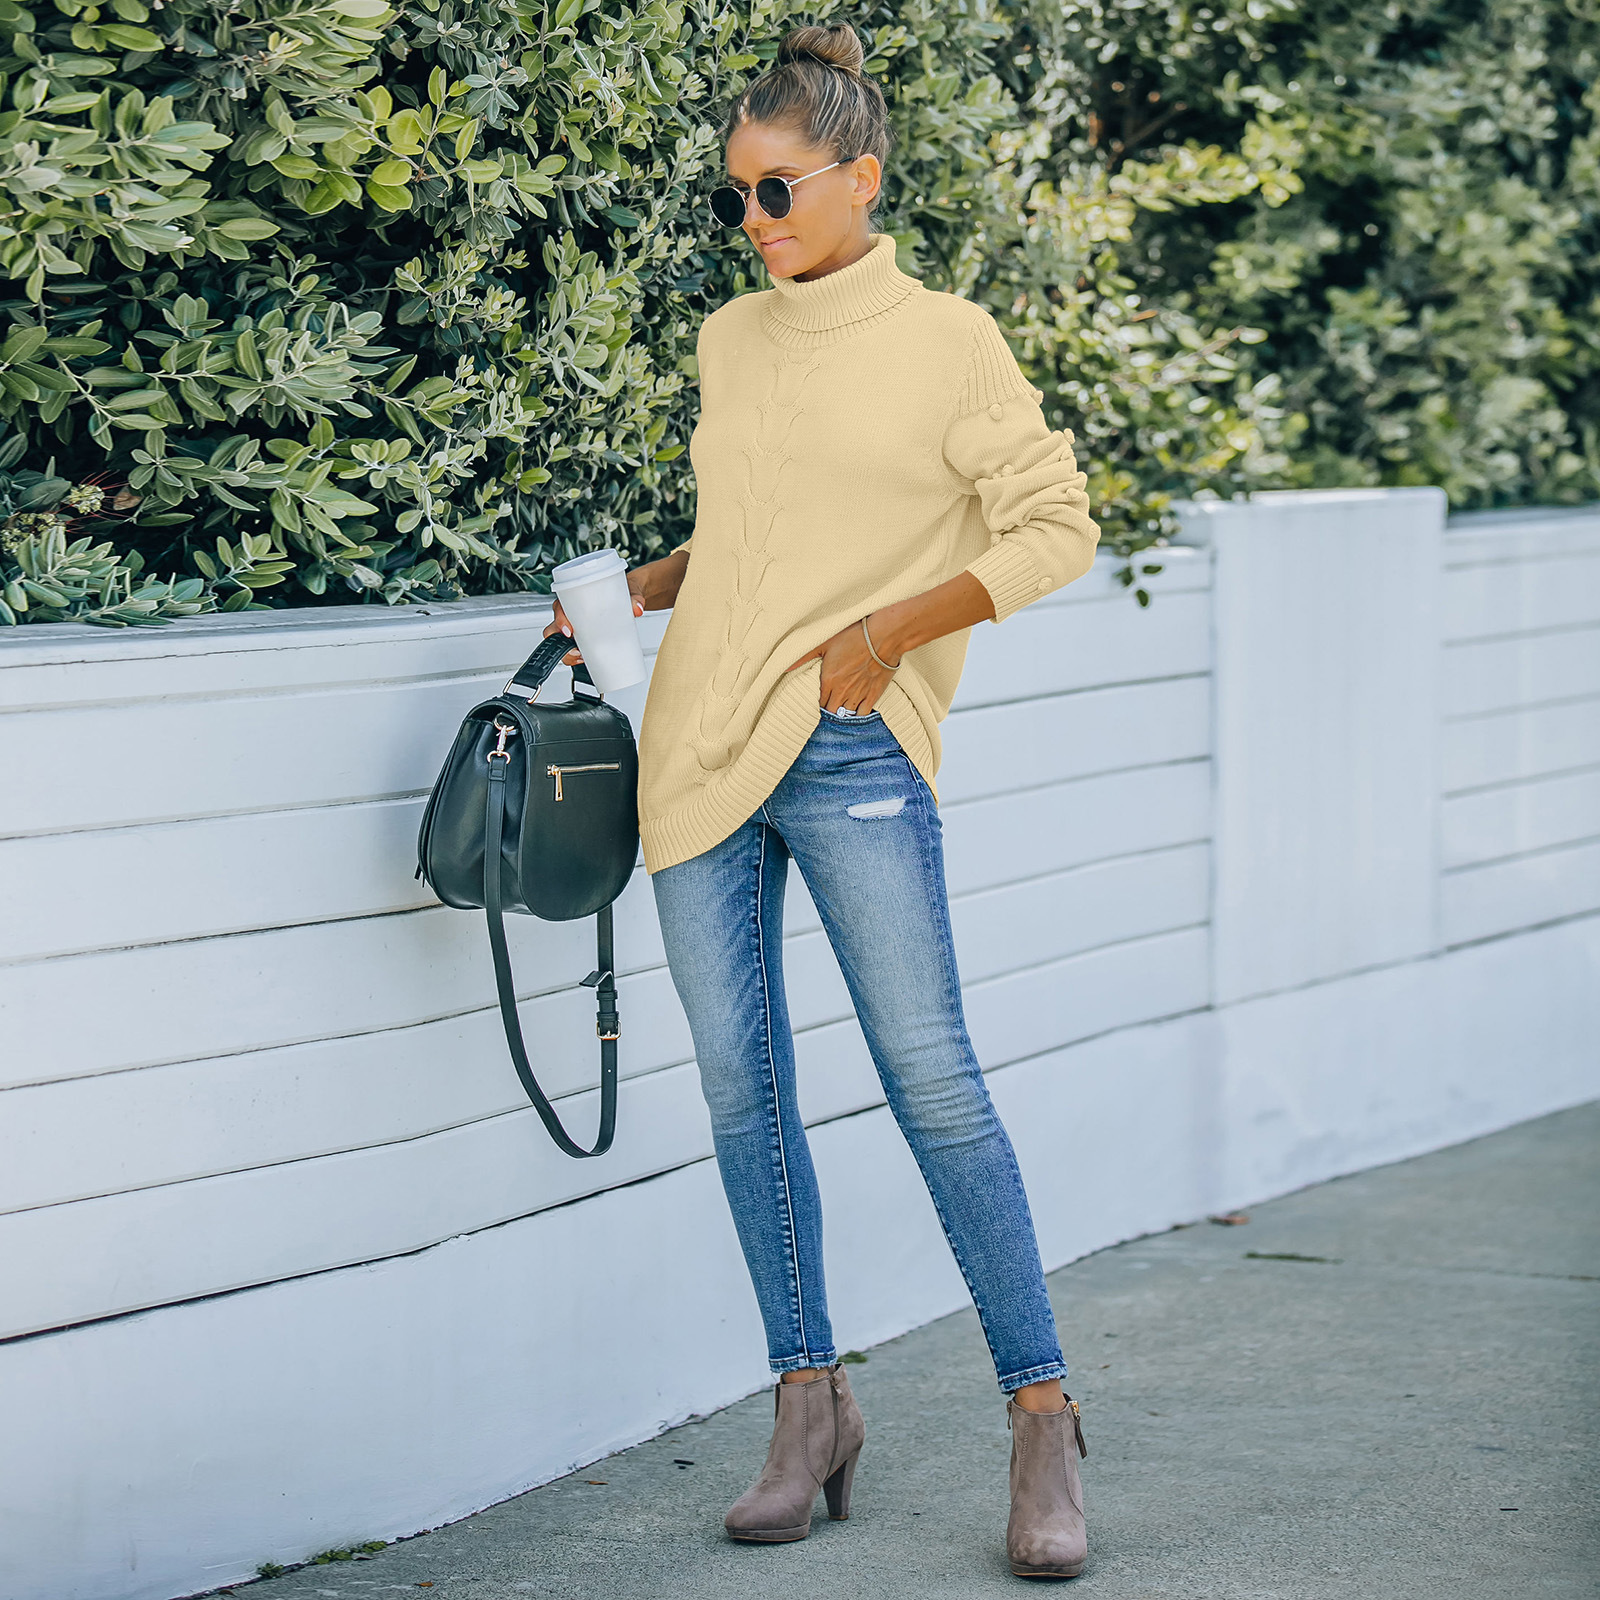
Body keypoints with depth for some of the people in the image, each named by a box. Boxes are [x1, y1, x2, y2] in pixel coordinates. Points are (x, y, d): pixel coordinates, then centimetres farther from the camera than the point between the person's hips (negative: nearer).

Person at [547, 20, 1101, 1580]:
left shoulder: (945, 340, -1)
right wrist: (638, 591, 11)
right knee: (741, 1083, 5)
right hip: (698, 745, 5)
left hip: (850, 748, -5)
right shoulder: (730, 341, 14)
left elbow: (1053, 529, -2)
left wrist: (889, 627, -12)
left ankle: (1040, 1413, -1)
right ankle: (809, 1402, 14)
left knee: (931, 1077, -8)